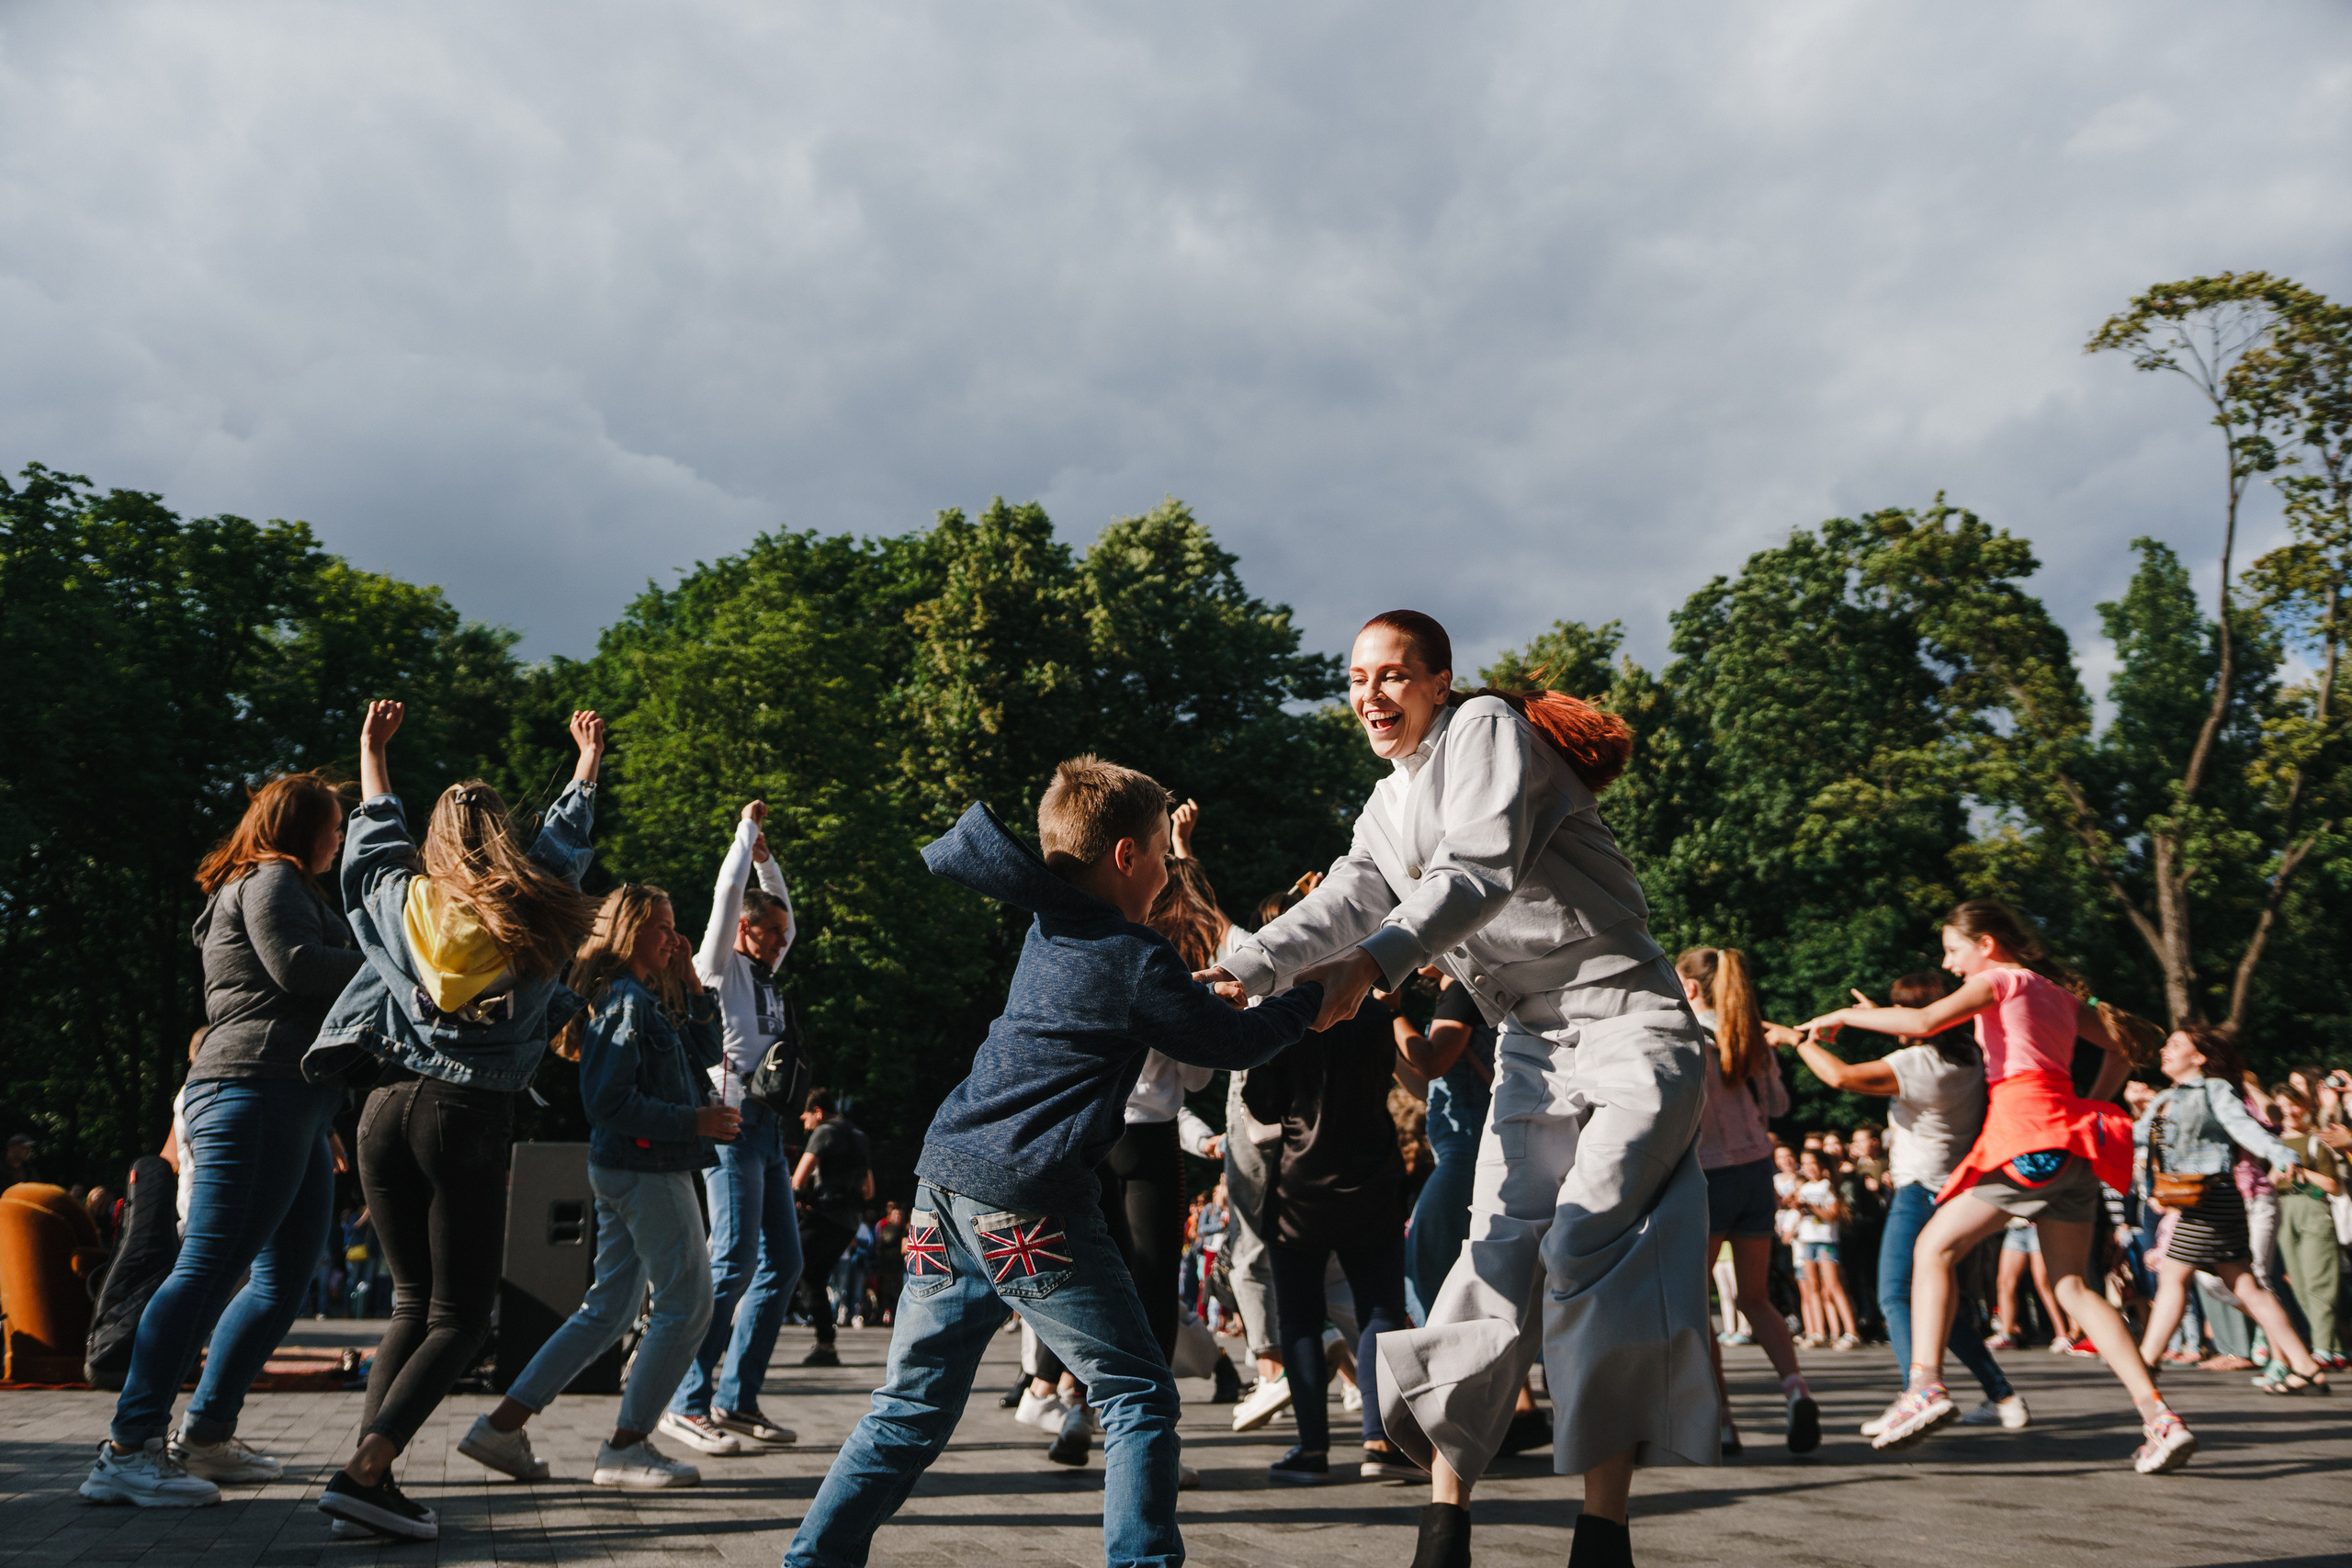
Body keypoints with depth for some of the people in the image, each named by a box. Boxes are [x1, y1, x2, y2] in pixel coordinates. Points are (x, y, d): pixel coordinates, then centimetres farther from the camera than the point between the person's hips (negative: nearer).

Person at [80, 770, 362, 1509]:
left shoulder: (286, 890, 31)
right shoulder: (270, 880, 0)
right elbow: (297, 966, -15)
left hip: (296, 1104, 11)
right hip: (256, 1091, -11)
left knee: (284, 1280, 7)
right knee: (210, 1267, -15)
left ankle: (204, 1437, 11)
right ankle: (127, 1449, -16)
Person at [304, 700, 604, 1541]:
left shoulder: (403, 901, 9)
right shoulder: (533, 918, 5)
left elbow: (376, 841, 30)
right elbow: (563, 843, 24)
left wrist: (374, 754, 45)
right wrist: (587, 767, 42)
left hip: (387, 1108, 4)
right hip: (470, 1118, -4)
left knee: (413, 1303, 13)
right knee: (460, 1318, 2)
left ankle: (369, 1475, 2)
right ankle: (366, 1468, -15)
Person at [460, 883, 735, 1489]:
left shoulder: (648, 999, 15)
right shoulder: (624, 1000, -15)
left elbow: (705, 1054, 22)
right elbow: (608, 1101, -21)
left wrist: (692, 986, 12)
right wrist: (692, 1122, -20)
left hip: (624, 1171, 10)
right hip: (647, 1171, -10)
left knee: (609, 1309, 13)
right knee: (686, 1306, -3)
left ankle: (501, 1426, 13)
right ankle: (625, 1447, 4)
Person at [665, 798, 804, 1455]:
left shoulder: (762, 977, 24)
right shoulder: (718, 967, 4)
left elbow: (781, 911, 39)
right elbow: (728, 894, -4)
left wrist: (767, 858, 31)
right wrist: (748, 829, 7)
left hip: (769, 1131, 9)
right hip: (735, 1122, -9)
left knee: (783, 1264, 4)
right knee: (734, 1262, -16)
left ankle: (737, 1401, 7)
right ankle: (687, 1404, -12)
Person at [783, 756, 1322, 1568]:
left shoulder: (1046, 927, 12)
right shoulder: (1139, 962, -6)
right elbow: (1235, 1042, 3)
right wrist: (1310, 996, 19)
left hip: (946, 1185, 8)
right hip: (1029, 1206, -7)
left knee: (912, 1407, 15)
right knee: (1139, 1399, 3)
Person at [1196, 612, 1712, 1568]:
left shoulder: (1486, 728, -6)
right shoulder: (1387, 808, 17)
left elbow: (1480, 870, -21)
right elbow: (1347, 900, 1)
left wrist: (1373, 963, -35)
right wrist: (1246, 968, -17)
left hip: (1627, 1020, -6)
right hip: (1532, 1046, 7)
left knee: (1588, 1248, -16)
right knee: (1500, 1250, -2)